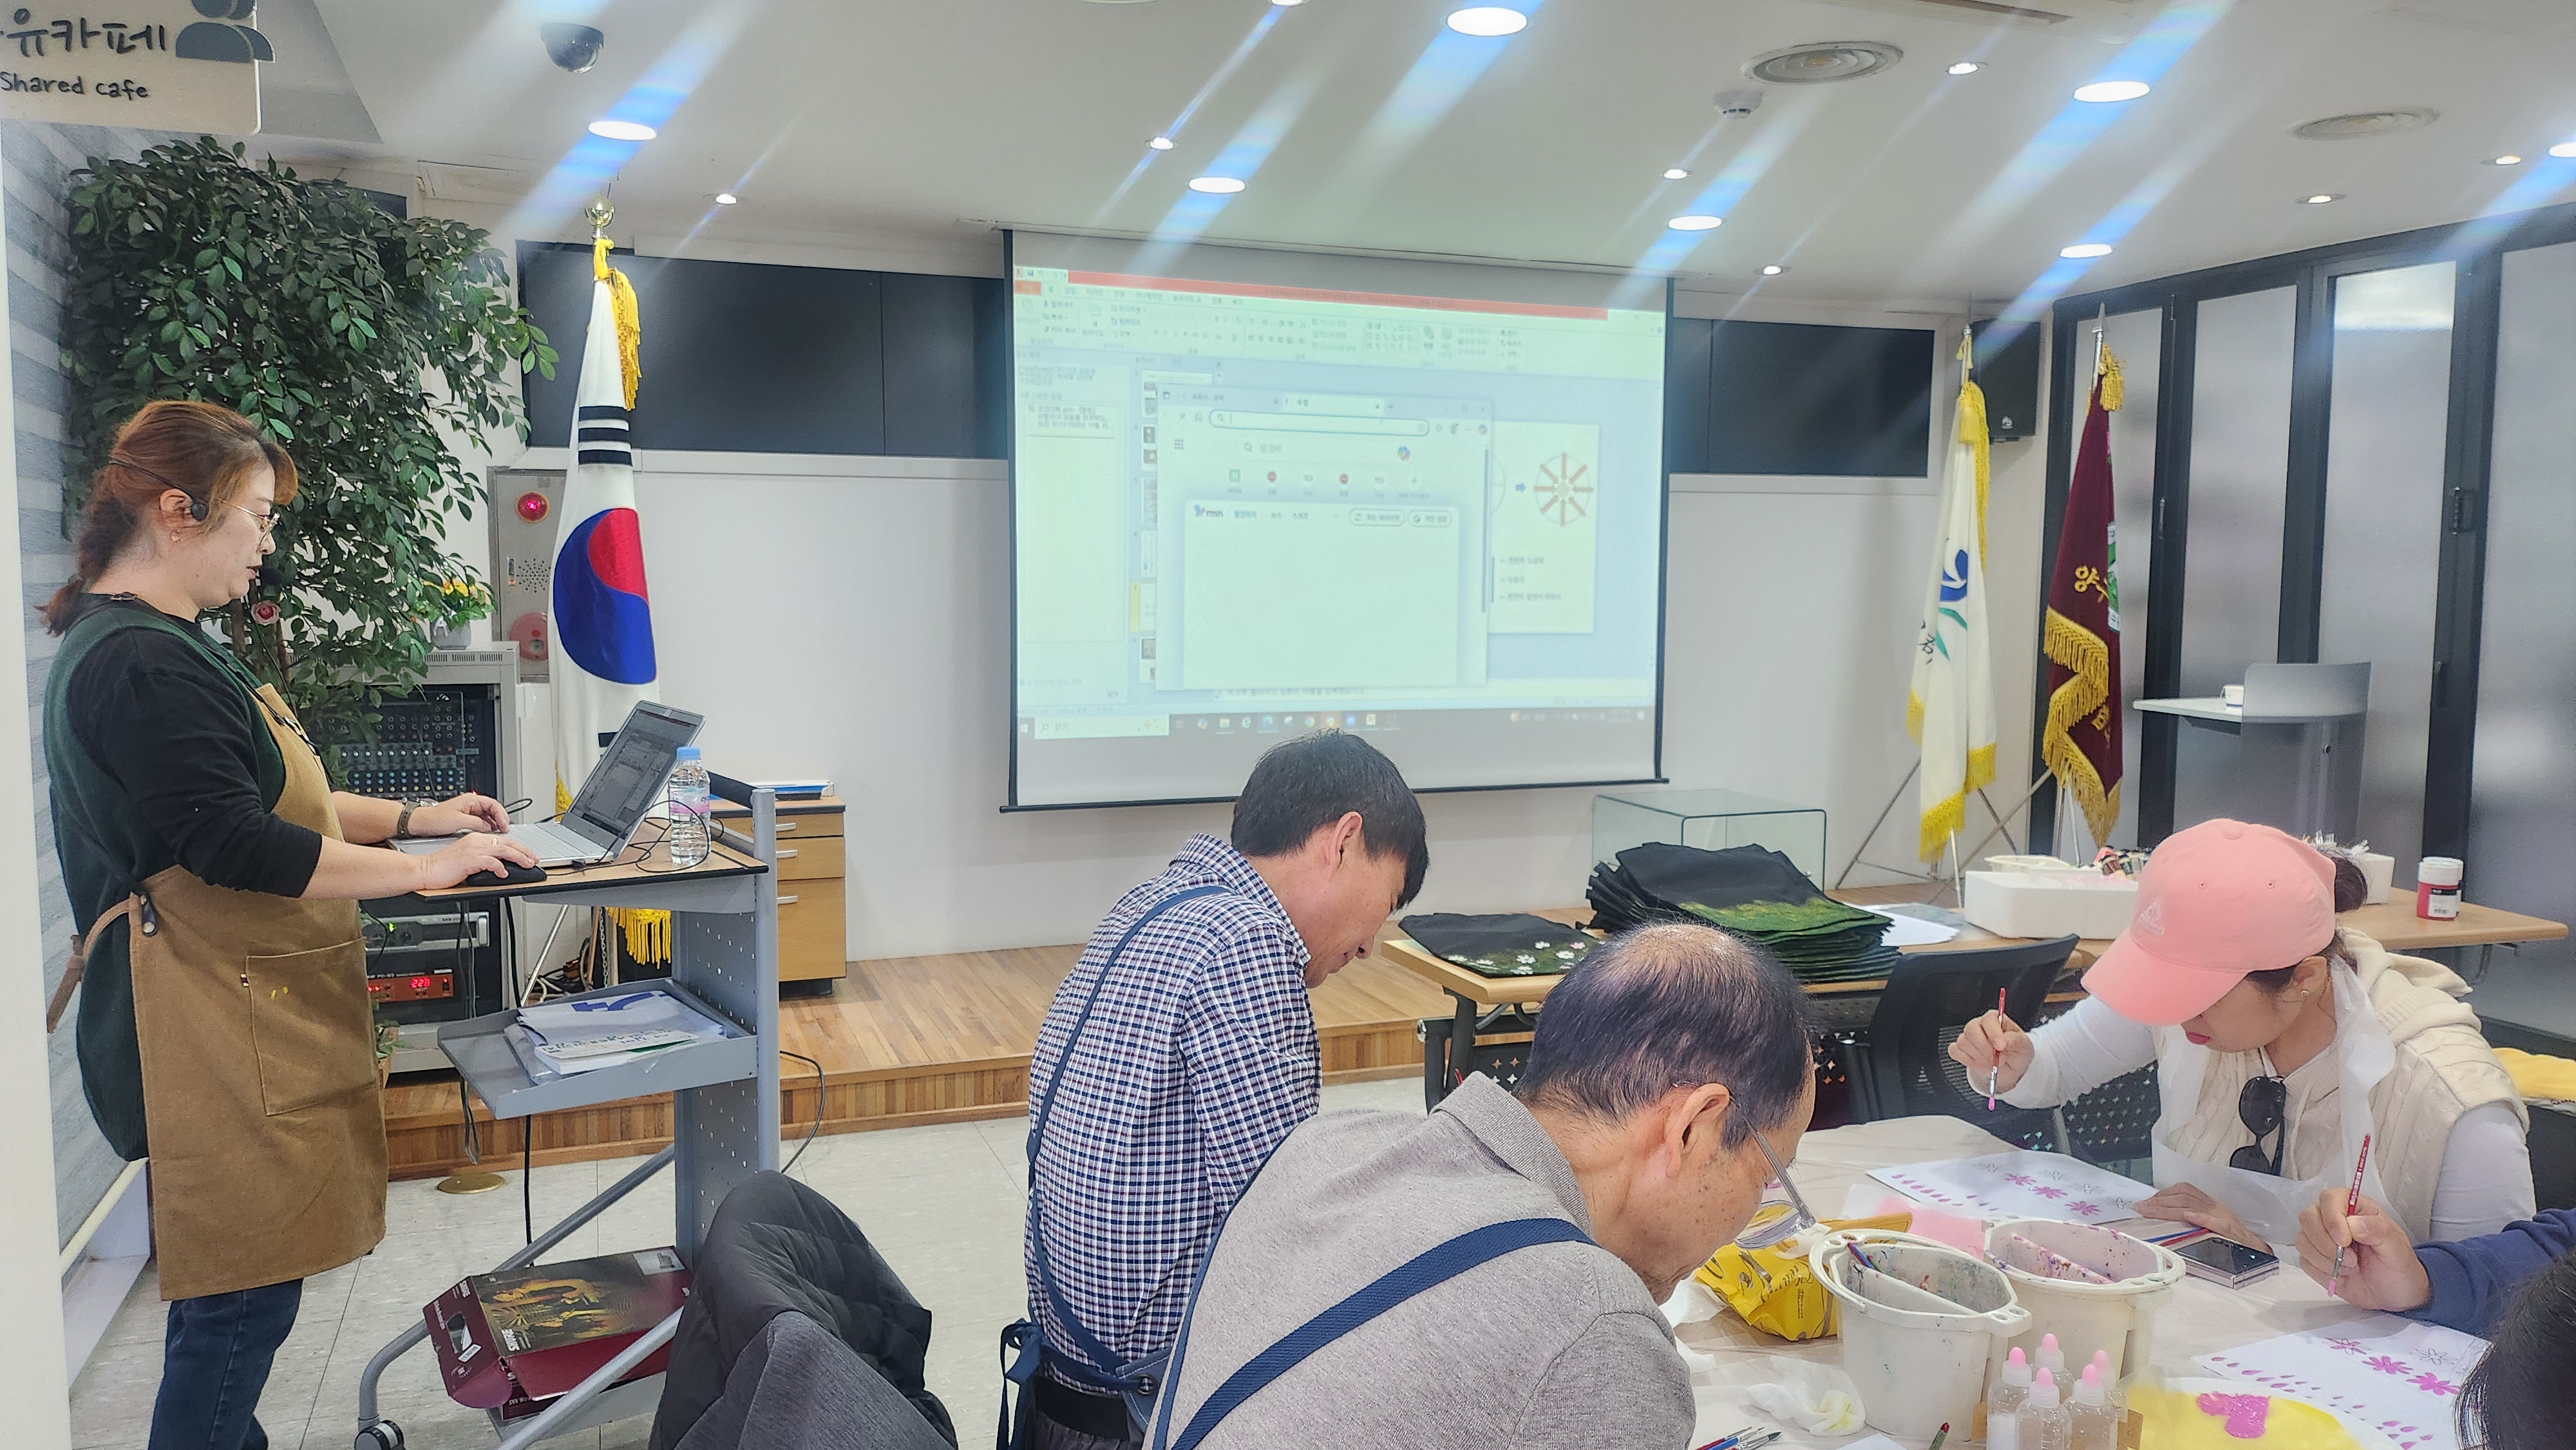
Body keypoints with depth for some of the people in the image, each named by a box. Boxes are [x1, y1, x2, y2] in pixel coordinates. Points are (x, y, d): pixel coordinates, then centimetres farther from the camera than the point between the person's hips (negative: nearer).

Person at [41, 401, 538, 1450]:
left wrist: (411, 816, 14)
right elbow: (234, 845, -25)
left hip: (244, 1021, 11)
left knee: (232, 1293, 19)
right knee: (240, 1296, -1)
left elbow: (250, 794, 21)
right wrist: (422, 868, -20)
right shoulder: (141, 665, -20)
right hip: (216, 1037, -11)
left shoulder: (153, 646, 15)